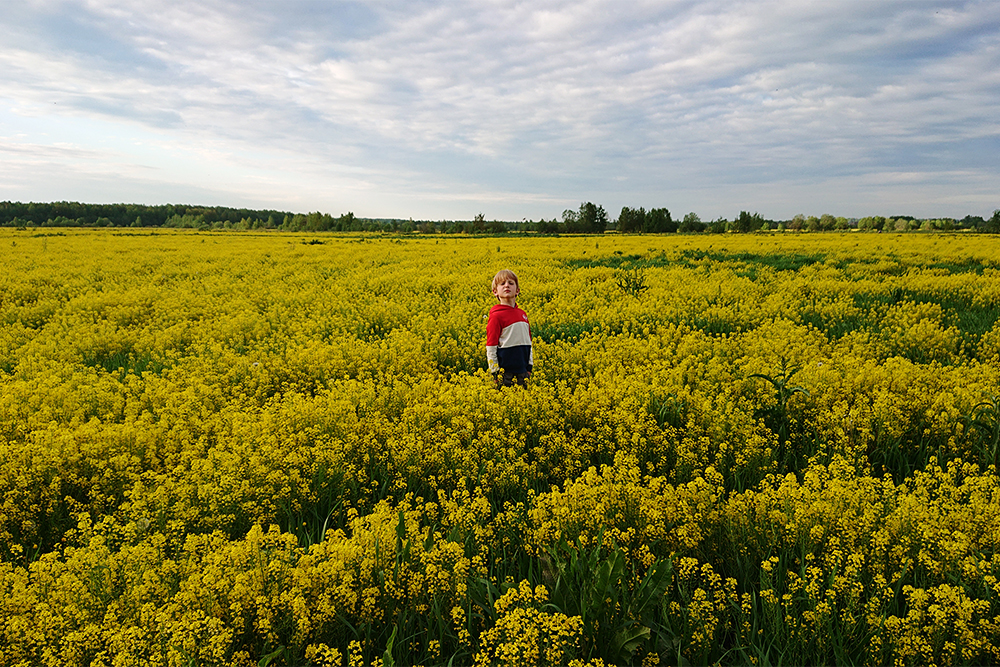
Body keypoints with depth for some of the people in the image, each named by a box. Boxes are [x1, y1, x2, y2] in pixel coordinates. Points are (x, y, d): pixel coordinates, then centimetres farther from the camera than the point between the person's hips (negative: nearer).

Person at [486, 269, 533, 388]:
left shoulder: (523, 314, 10)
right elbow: (490, 348, -9)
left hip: (523, 372, 6)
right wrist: (495, 372, -9)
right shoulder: (496, 316, -8)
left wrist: (529, 367, 14)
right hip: (505, 372, -6)